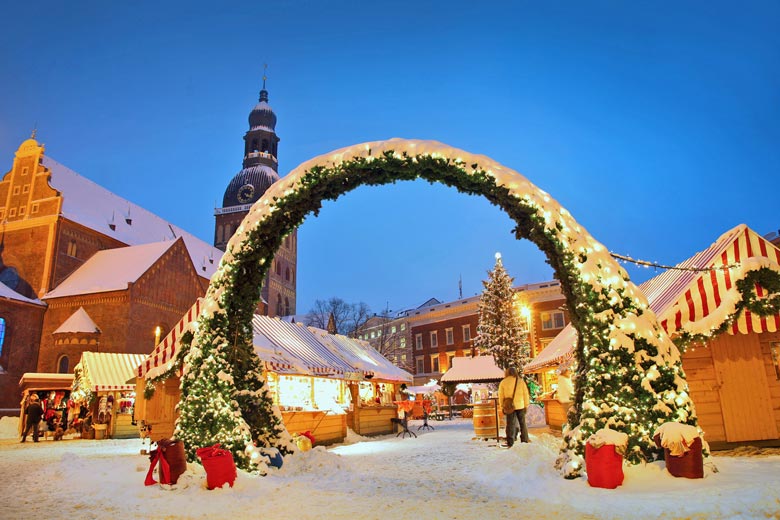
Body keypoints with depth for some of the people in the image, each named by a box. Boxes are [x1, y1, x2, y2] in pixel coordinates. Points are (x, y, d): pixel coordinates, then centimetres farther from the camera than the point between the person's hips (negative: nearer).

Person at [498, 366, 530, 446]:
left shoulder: (503, 382, 0)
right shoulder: (521, 381, 1)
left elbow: (501, 396, 1)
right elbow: (526, 394, 2)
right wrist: (526, 405, 9)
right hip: (520, 406, 0)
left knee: (510, 424, 4)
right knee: (523, 423, 14)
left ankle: (510, 443, 4)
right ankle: (524, 440, 19)